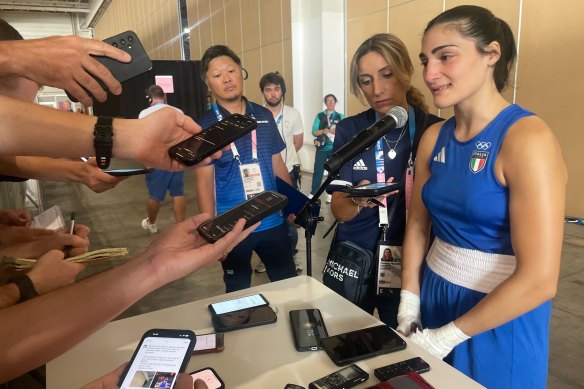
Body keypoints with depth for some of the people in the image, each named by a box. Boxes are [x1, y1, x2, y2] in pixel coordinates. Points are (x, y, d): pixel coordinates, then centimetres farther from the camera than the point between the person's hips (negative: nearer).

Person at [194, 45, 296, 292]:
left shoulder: (264, 116, 2)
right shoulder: (205, 127, -7)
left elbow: (277, 164, 10)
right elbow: (204, 182, -7)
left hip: (273, 221, 3)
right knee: (238, 293, 17)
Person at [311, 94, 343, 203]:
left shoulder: (340, 116, 7)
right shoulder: (319, 116, 5)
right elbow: (314, 132, -1)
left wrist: (337, 131, -18)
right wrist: (323, 131, -18)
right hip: (322, 147, -1)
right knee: (318, 171, -2)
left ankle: (330, 194, 16)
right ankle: (313, 194, 5)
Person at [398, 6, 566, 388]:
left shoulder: (528, 138, -20)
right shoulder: (434, 137, -1)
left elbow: (539, 280, -23)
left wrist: (450, 335, -15)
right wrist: (409, 300, 0)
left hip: (500, 321, -6)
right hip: (435, 298, 6)